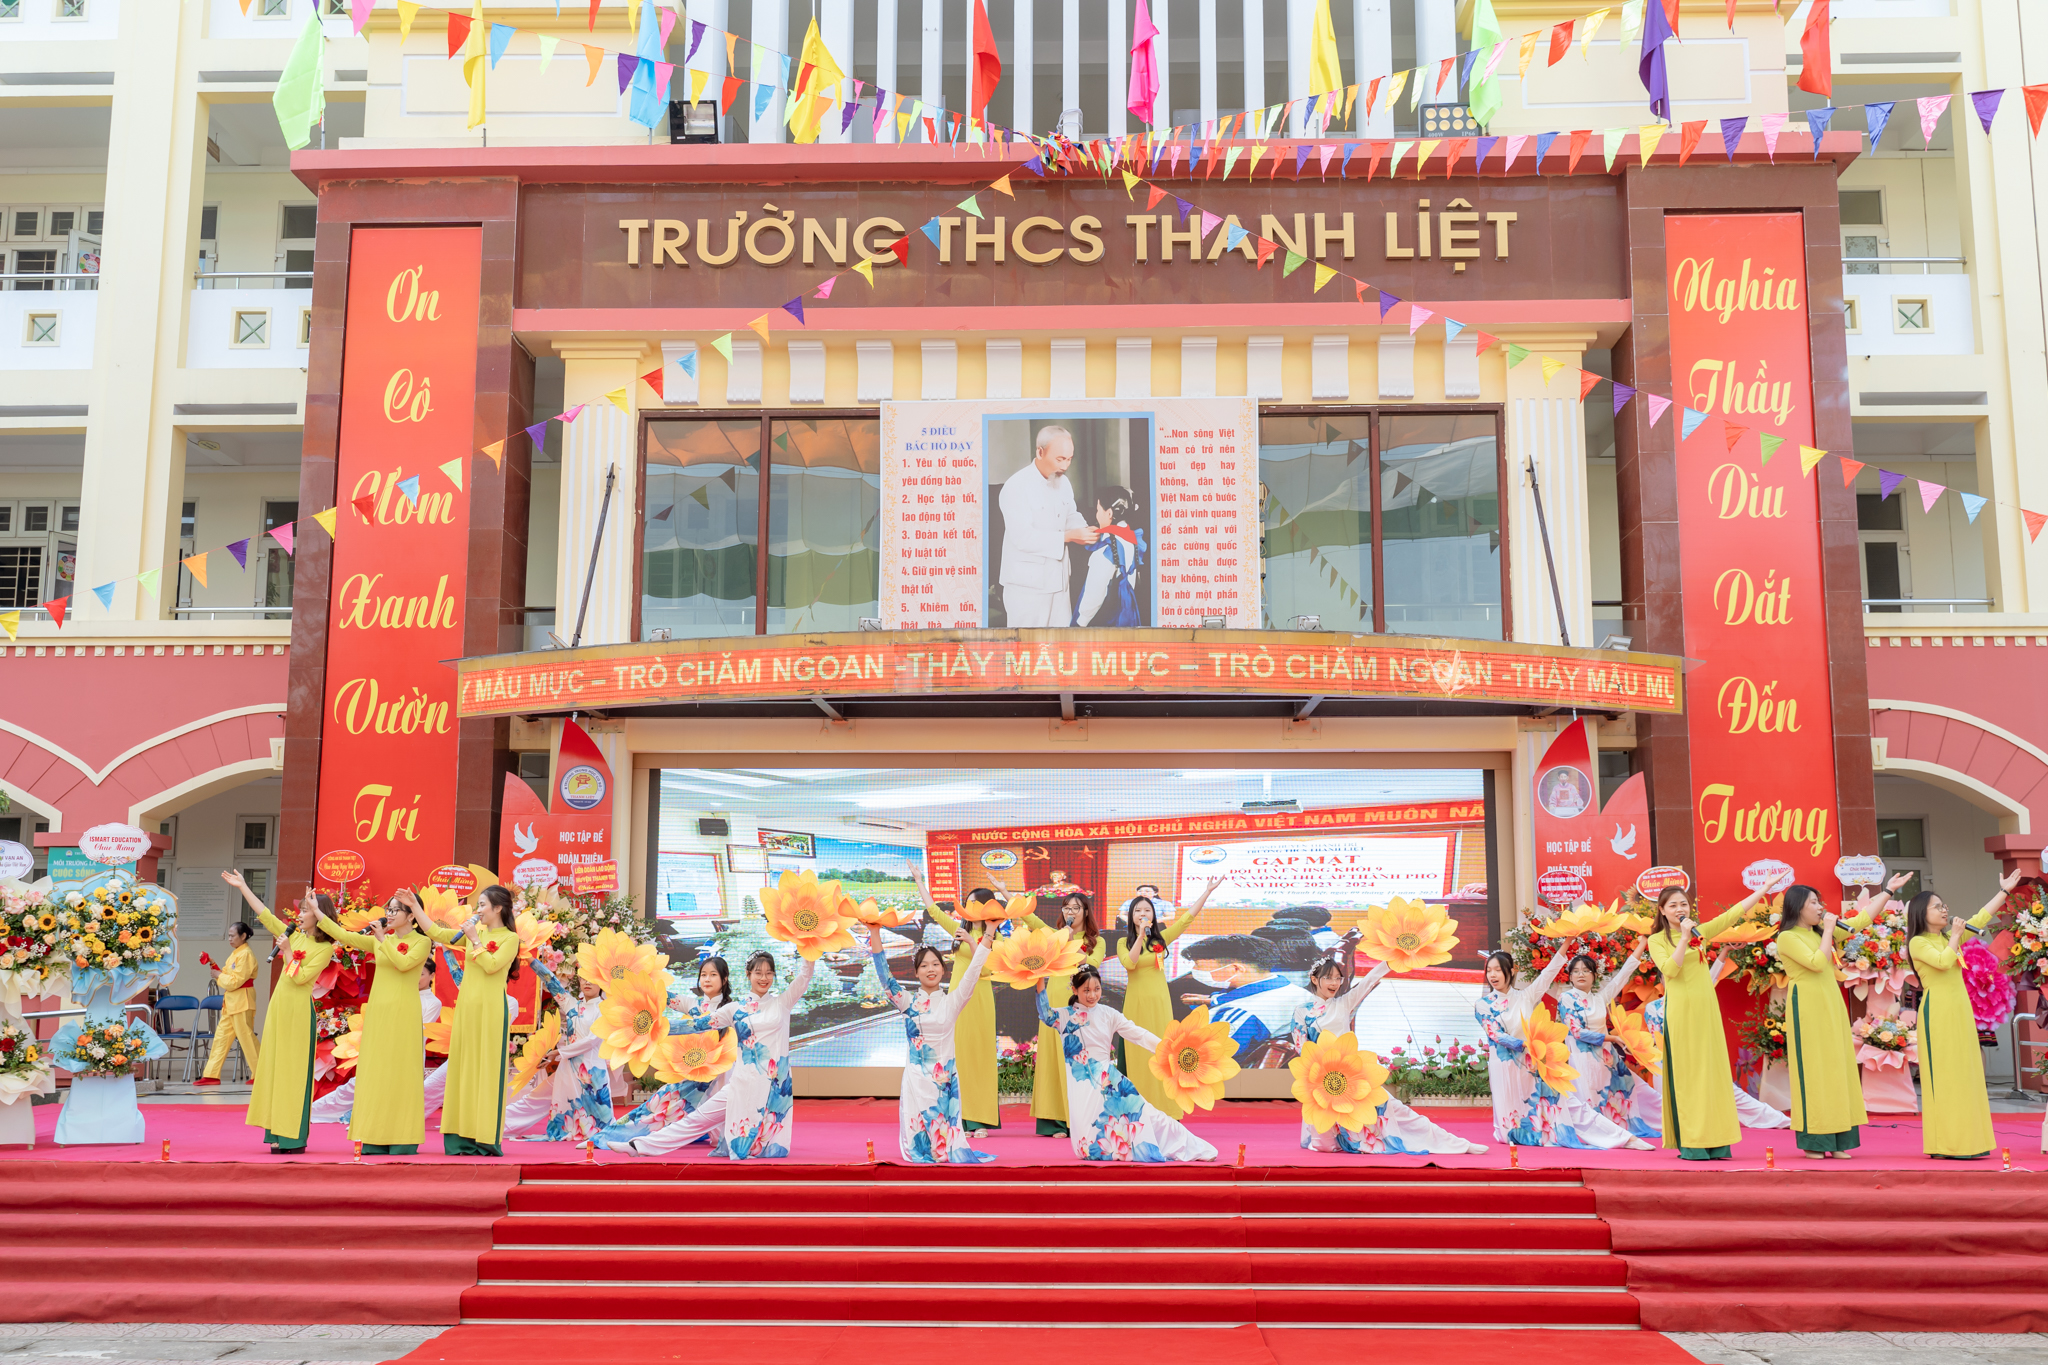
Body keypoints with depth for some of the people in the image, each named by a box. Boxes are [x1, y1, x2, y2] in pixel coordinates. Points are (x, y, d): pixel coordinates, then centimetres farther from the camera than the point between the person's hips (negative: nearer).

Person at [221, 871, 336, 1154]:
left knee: (294, 1069, -5)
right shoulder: (294, 935, 12)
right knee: (275, 1067, 6)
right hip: (279, 1006, 7)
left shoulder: (325, 948, -7)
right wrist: (242, 887, 14)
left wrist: (288, 952, -11)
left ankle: (295, 1138, -1)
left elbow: (301, 977, -16)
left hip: (298, 1010, -7)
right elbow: (265, 915, 15)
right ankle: (279, 1133, 10)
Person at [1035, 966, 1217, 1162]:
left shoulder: (1108, 1014, 5)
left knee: (1141, 1111, -3)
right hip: (1082, 1085, -2)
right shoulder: (1065, 1016, -2)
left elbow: (1137, 1034, 2)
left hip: (1108, 1079, 2)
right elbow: (1046, 1015, -23)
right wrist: (1040, 983, -37)